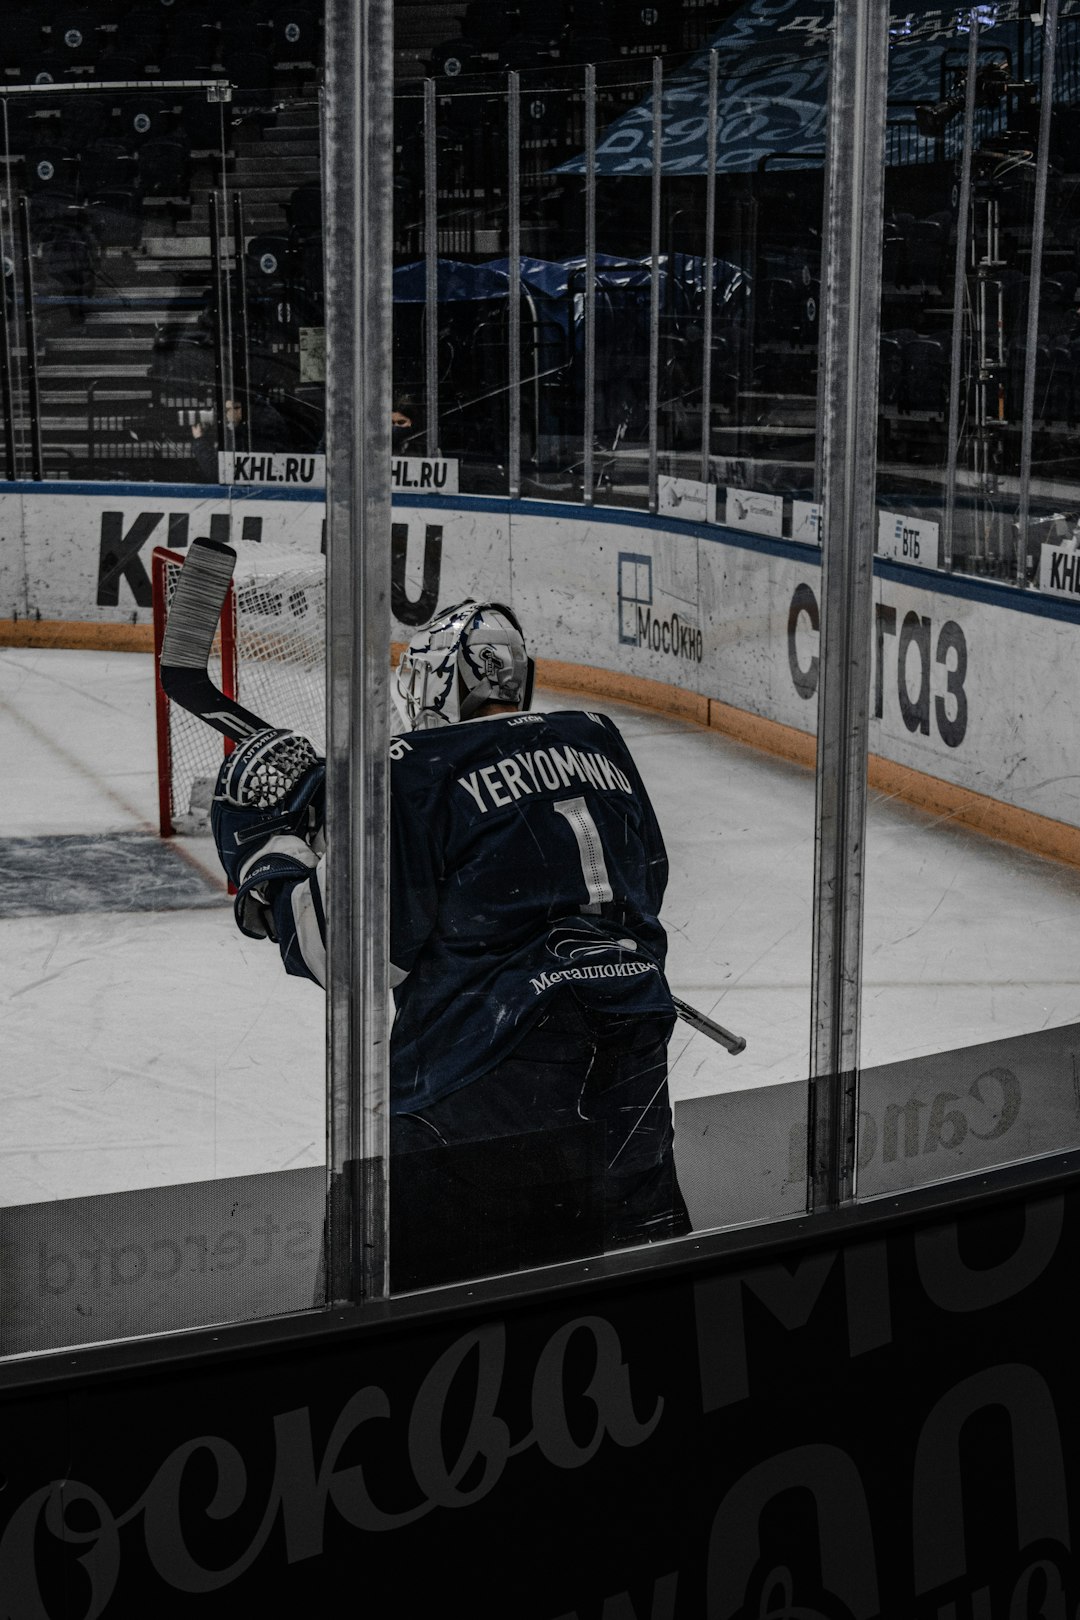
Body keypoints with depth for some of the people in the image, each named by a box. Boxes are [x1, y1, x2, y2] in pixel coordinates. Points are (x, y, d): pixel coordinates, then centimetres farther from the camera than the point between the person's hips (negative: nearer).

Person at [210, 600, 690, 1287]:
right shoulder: (597, 740, 12)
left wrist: (268, 850, 5)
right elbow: (646, 879, 22)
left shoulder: (416, 772, -6)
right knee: (645, 1230, 21)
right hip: (633, 1037, 6)